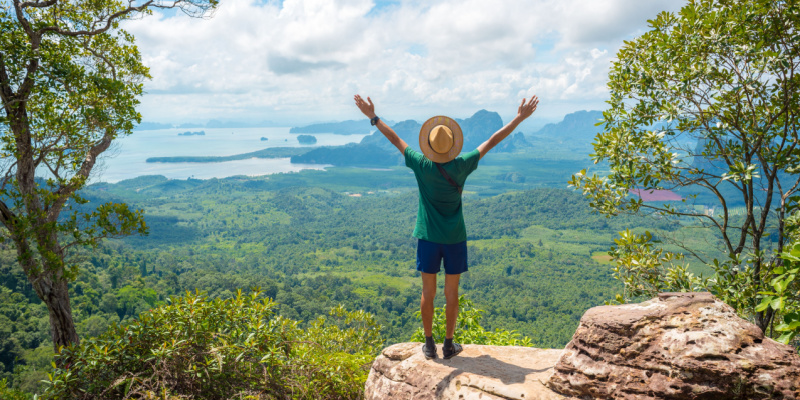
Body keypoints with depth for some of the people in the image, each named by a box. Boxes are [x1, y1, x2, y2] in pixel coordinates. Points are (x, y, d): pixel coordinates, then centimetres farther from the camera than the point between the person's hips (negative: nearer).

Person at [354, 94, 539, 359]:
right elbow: (492, 142, -5)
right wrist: (519, 118, 2)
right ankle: (449, 345, 20)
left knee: (428, 292, 10)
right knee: (451, 293, 10)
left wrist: (373, 117, 6)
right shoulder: (461, 167, -12)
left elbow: (396, 139, -3)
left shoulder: (421, 166, -11)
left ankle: (429, 345, 20)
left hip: (428, 237, 1)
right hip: (455, 238, 0)